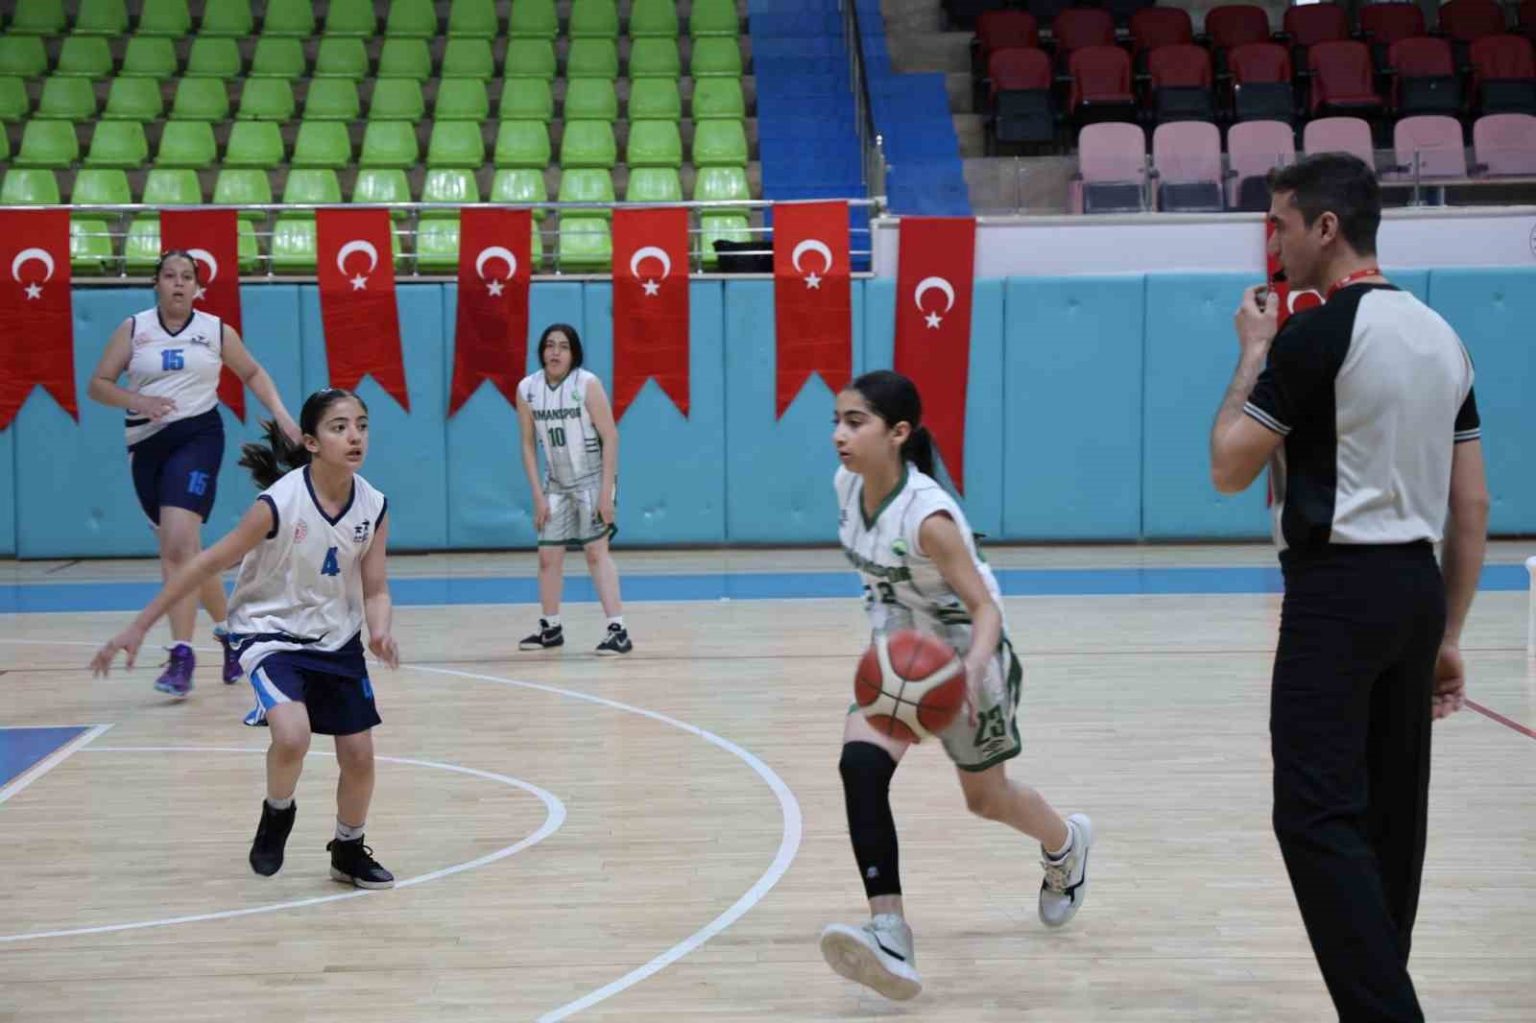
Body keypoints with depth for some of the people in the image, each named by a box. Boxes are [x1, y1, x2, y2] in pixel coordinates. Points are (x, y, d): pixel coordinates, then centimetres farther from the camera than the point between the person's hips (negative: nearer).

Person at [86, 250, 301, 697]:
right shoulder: (133, 329, 5)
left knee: (178, 545, -20)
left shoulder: (216, 330, 5)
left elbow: (253, 372, 19)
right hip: (146, 443, 3)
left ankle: (182, 656, -21)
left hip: (197, 437, -3)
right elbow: (98, 384, 3)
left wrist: (281, 414, 7)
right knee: (185, 548, 11)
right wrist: (138, 401, -15)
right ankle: (230, 630, 30)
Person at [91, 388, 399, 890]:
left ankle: (349, 852, 33)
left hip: (337, 640, 5)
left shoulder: (374, 507, -11)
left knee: (359, 755, 6)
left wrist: (379, 632, -24)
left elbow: (375, 590, -1)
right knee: (292, 736, -28)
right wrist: (138, 628, -15)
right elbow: (206, 564, -17)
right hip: (271, 633, -5)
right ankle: (276, 815, 4)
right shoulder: (279, 503, -25)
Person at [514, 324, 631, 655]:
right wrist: (538, 495, 0)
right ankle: (550, 628, 26)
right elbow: (528, 445, 4)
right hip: (556, 484, 5)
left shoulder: (587, 385, -15)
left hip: (592, 479, -5)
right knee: (548, 555, 9)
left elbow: (610, 437, -15)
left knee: (596, 551, -12)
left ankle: (618, 630, -13)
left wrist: (606, 491, -20)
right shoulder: (527, 389, -3)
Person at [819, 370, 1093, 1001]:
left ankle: (1066, 844, 53)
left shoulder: (928, 515, -33)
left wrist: (973, 667, -51)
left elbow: (986, 607, -32)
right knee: (860, 765, -23)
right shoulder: (848, 487, -12)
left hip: (965, 661, -5)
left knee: (985, 798, 17)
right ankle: (889, 933, -27)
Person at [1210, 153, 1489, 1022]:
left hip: (1339, 589, -8)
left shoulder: (1318, 334, -12)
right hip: (1416, 587, 8)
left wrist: (1254, 353, 5)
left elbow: (1230, 469, -6)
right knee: (1389, 813, 14)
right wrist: (1448, 634, 17)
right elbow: (1473, 507, 13)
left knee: (1317, 818, -9)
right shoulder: (1442, 336, 13)